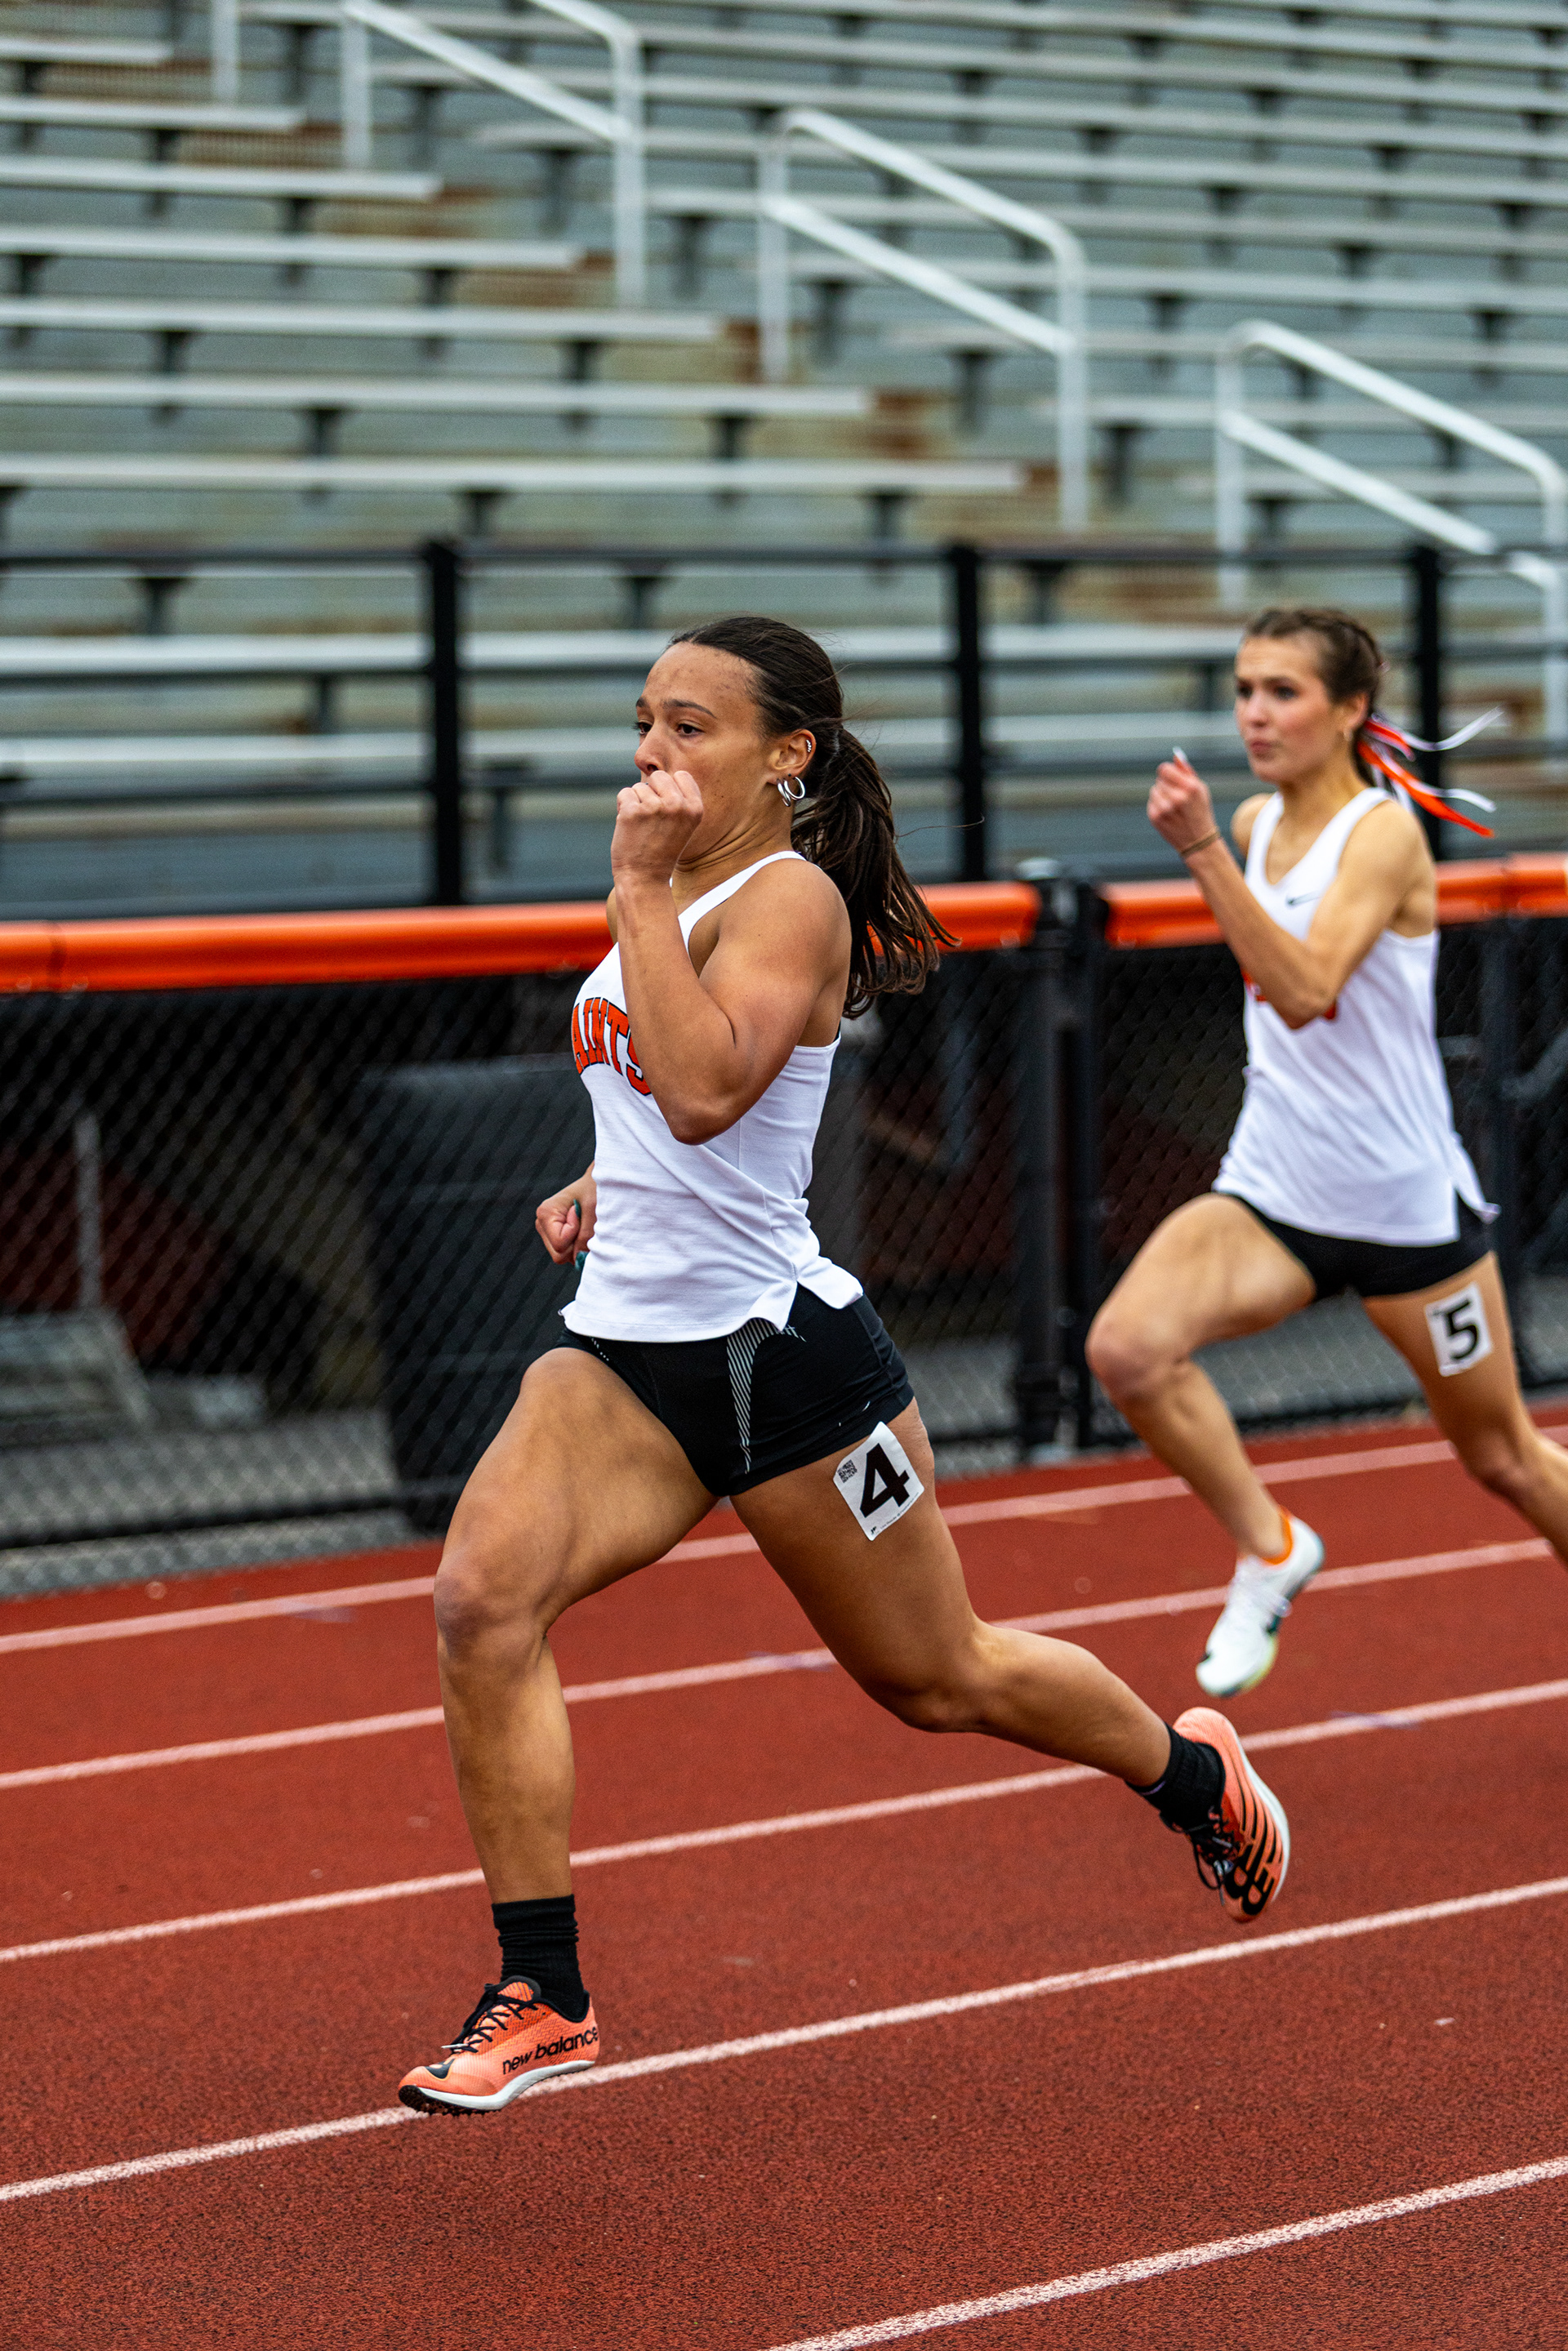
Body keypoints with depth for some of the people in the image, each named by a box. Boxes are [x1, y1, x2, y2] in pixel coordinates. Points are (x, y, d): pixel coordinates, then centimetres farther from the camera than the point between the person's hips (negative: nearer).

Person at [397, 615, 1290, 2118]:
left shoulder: (790, 897, -15)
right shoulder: (672, 894, 11)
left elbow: (707, 1091, -33)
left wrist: (639, 889, -28)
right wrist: (599, 1184, 13)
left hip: (780, 1351, -7)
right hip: (623, 1349, 7)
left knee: (938, 1680, 11)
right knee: (483, 1595, -19)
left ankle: (1191, 1771, 41)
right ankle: (542, 1999, -15)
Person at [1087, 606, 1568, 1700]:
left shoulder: (1385, 832, -17)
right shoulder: (1256, 822, 4)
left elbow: (1306, 991, -34)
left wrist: (1202, 850, -39)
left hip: (1406, 1200, -5)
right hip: (1271, 1192, 5)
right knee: (1128, 1345, -22)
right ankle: (1270, 1550, -1)